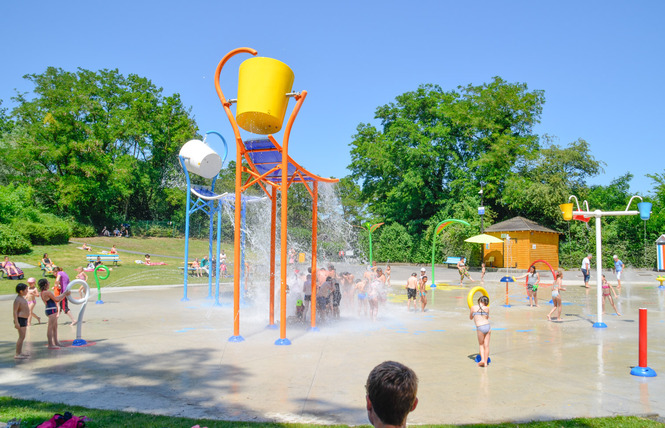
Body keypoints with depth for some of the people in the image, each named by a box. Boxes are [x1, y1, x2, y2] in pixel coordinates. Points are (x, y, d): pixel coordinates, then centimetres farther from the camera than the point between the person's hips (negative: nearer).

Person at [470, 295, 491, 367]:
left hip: (480, 328, -2)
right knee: (486, 345, 9)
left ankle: (482, 359, -1)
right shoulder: (487, 308, 7)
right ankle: (485, 362, 10)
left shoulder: (473, 307, 4)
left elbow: (470, 318, 20)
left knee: (481, 345, 15)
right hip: (487, 326, 2)